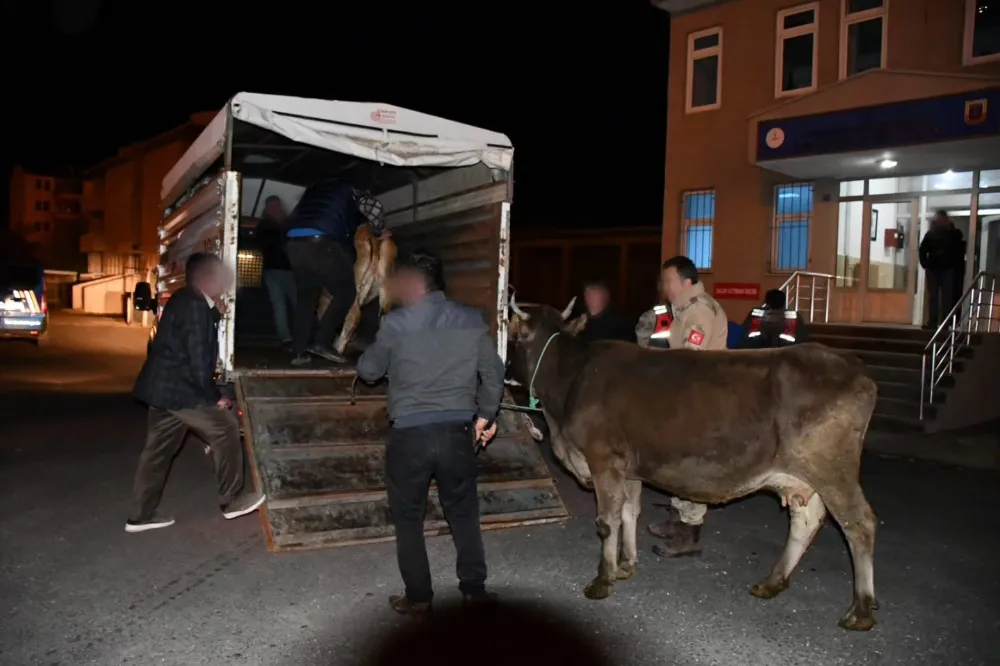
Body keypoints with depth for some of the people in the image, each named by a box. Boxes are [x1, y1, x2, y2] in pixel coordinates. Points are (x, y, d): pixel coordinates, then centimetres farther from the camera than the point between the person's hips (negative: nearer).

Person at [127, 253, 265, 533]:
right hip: (178, 389, -10)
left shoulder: (187, 300, 14)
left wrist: (216, 311, 10)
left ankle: (141, 515, 21)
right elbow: (198, 358, -19)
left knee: (159, 448, 13)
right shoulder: (195, 306, -17)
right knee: (226, 427, -2)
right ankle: (231, 499, 6)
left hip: (163, 386, 10)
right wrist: (214, 396, -10)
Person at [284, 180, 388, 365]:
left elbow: (295, 215, 35)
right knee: (345, 292, 6)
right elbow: (372, 206, -1)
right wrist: (379, 231, 15)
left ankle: (299, 351, 7)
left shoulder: (314, 189, 35)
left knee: (305, 297, 14)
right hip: (322, 242, -6)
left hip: (295, 242, 6)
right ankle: (321, 342, -4)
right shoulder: (349, 191, 19)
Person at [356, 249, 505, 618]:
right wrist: (486, 414, 18)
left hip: (409, 434, -2)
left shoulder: (396, 323, -6)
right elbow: (493, 372, 6)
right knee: (464, 512, 19)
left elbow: (368, 371, 5)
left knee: (408, 518, 13)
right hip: (457, 431, 3)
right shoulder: (472, 319, 1)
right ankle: (474, 587, 25)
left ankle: (418, 597, 20)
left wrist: (369, 355, 26)